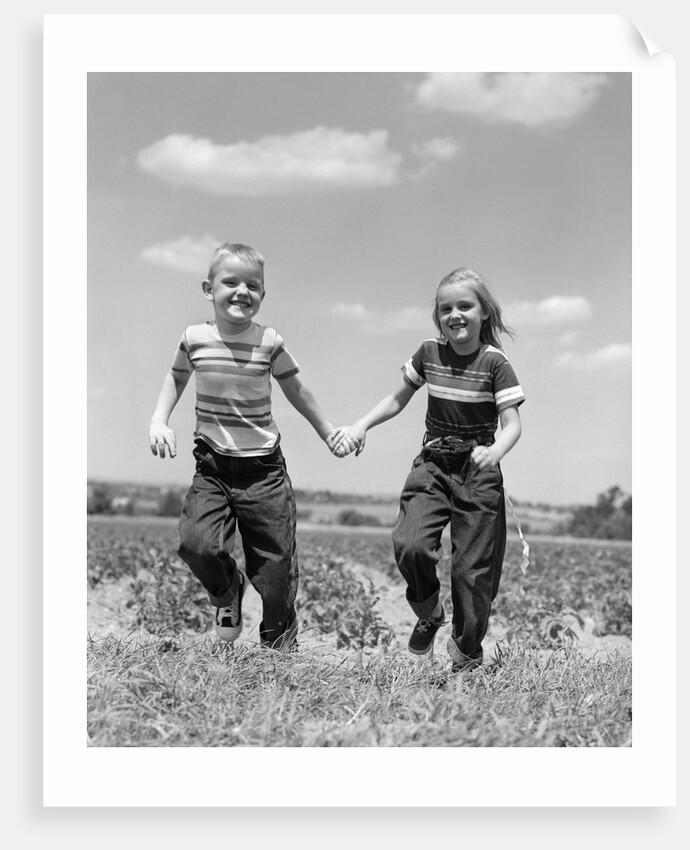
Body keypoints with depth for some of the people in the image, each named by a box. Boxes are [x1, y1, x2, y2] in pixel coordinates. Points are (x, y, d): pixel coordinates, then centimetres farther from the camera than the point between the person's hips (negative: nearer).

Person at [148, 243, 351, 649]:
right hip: (213, 466, 1)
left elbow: (296, 390, 9)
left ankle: (280, 649, 21)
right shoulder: (194, 338, -3)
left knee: (275, 564, 2)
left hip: (264, 468, -1)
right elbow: (177, 377, 18)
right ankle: (227, 591, 15)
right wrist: (159, 421, 4)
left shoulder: (269, 342, -6)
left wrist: (330, 433, 17)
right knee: (197, 544, -20)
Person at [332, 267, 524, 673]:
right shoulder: (428, 353, 3)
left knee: (472, 568, -1)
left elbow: (513, 423, -11)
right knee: (409, 544, -20)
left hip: (478, 472, -2)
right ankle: (429, 615, 10)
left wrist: (495, 452, -32)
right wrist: (361, 426, 3)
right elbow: (398, 399, 16)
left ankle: (468, 655, 20)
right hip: (432, 464, 3)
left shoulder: (495, 362, -7)